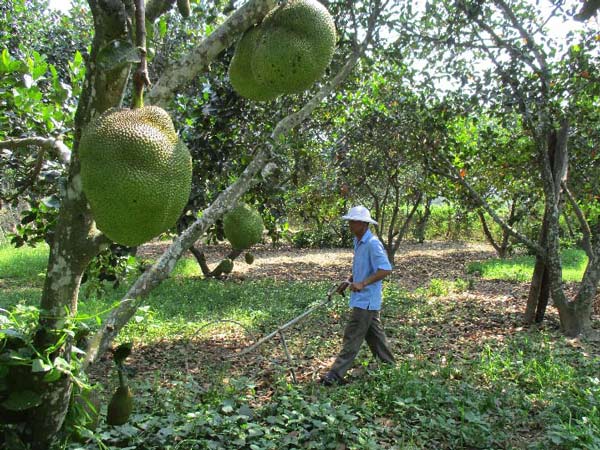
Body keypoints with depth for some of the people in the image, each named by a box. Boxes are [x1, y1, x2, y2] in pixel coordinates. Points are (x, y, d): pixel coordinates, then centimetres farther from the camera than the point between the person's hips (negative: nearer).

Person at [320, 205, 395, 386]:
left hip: (366, 299, -10)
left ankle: (335, 375, 0)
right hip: (363, 299, 10)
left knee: (352, 338, -5)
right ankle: (389, 366, 33)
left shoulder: (373, 244, -20)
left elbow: (386, 269, -27)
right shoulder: (358, 242, 10)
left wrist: (363, 283, -31)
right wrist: (349, 281, 10)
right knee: (374, 335, 19)